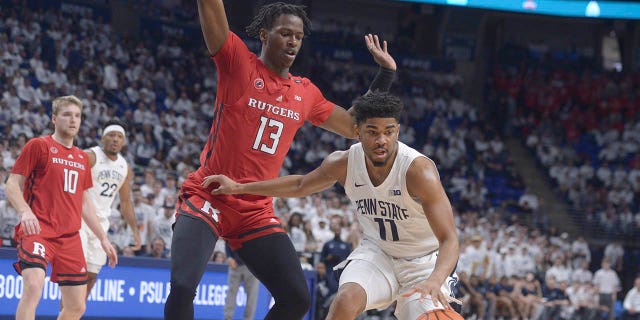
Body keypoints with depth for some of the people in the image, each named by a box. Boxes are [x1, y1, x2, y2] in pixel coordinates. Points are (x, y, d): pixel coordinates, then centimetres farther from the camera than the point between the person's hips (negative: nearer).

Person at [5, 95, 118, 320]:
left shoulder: (82, 158, 20)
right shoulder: (38, 146, 1)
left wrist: (103, 238, 23)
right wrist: (25, 211, -22)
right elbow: (12, 185, -3)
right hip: (38, 231, -7)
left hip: (70, 237, 7)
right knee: (33, 286, -30)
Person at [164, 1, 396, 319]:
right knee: (182, 287, -24)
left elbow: (356, 126, 22)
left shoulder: (306, 93, 10)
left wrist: (386, 73, 16)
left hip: (256, 213, 5)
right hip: (207, 198, -5)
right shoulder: (238, 63, -5)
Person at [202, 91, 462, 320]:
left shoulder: (418, 170, -30)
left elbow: (449, 239, -34)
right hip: (377, 252, 3)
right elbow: (301, 185, 9)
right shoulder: (342, 163, -15)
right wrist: (238, 188, 7)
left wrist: (435, 281, -54)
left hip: (424, 262, -3)